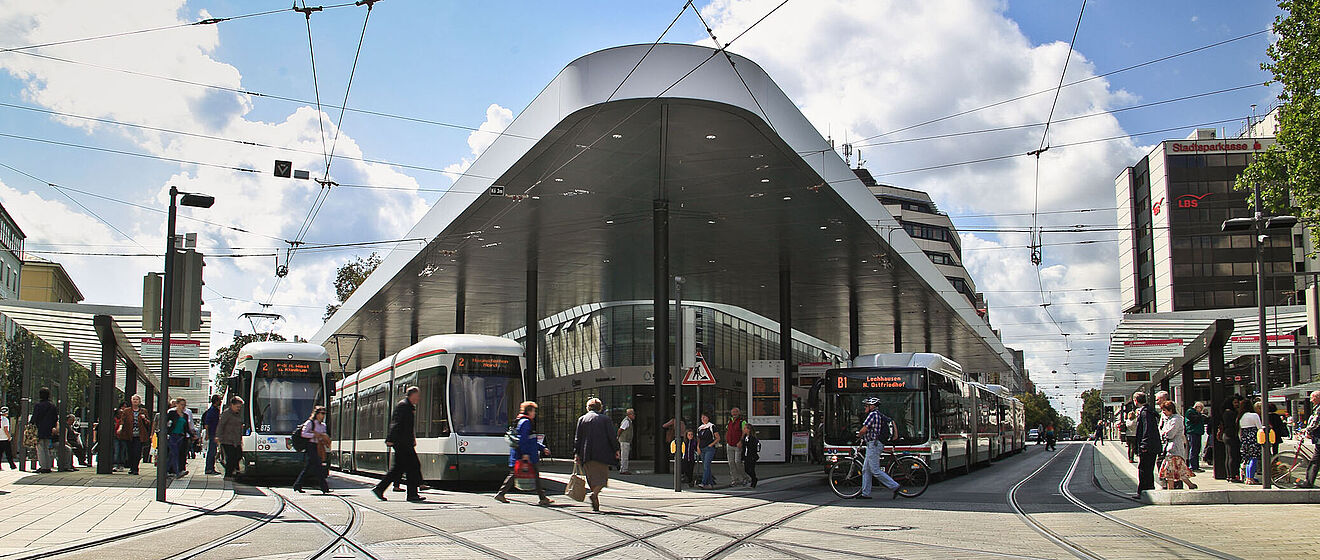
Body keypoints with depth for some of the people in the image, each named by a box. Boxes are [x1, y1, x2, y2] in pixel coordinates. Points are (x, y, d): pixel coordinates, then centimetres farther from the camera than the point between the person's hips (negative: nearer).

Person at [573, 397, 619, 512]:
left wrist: (576, 454, 5)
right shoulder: (605, 419, 0)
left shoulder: (582, 419, 6)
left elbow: (577, 438, 3)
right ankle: (595, 493, -24)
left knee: (592, 478, 10)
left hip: (586, 454, 2)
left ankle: (596, 505, 9)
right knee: (602, 477, 5)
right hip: (602, 454, -2)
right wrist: (616, 450, 6)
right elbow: (612, 437, -2)